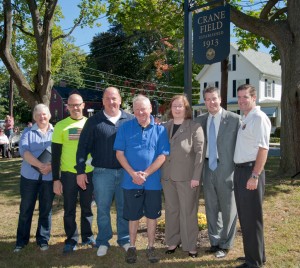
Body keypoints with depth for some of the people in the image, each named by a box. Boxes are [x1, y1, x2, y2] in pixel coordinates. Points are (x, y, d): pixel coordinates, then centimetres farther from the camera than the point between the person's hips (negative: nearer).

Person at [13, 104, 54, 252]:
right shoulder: (28, 132, 5)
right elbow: (24, 151, -10)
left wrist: (51, 166, -20)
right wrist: (40, 165, -23)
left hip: (49, 177, 0)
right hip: (30, 176, 0)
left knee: (46, 209, 8)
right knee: (26, 209, 7)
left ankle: (43, 239, 21)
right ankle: (21, 240, 21)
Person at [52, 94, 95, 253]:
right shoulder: (60, 126, -3)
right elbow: (56, 154, -2)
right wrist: (56, 179, -6)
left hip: (89, 173, 2)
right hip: (68, 174, -1)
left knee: (87, 207, 13)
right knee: (69, 209, 8)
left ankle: (87, 236, 29)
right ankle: (71, 239, 23)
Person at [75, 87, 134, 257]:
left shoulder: (130, 120, 2)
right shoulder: (94, 121, 0)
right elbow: (83, 147, 0)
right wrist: (80, 171, -4)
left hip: (125, 172, 1)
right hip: (102, 173, 0)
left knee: (124, 208, 12)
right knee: (103, 209, 9)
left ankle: (125, 239, 28)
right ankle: (103, 241, 25)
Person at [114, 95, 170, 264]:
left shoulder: (160, 130, -1)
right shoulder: (125, 128, 0)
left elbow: (162, 156, -5)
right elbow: (119, 153, -3)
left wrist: (145, 174, -14)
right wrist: (133, 174, -14)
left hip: (152, 182, 0)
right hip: (131, 181, 0)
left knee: (152, 216, 12)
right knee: (133, 216, 11)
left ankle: (151, 247, 28)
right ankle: (132, 247, 28)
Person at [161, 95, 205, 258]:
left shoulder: (194, 127, -6)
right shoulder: (165, 127, 9)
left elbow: (200, 152, -10)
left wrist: (196, 177, -14)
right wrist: (160, 173, 3)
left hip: (187, 177, -4)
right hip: (167, 176, 4)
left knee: (188, 212, 5)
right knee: (171, 210, 14)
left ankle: (190, 246, 18)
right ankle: (173, 242, 27)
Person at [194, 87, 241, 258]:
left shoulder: (234, 119, -6)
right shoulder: (200, 120, 7)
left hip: (226, 169, -4)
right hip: (208, 169, 4)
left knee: (228, 209, 7)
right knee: (211, 208, 13)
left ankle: (225, 245, 23)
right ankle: (214, 242, 29)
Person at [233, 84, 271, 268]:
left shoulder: (259, 118, -12)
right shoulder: (245, 119, 16)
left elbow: (263, 148, -20)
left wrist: (255, 176, -24)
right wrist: (240, 171, 13)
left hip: (251, 171, -9)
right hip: (240, 170, 10)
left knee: (252, 218, 0)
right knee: (244, 217, 17)